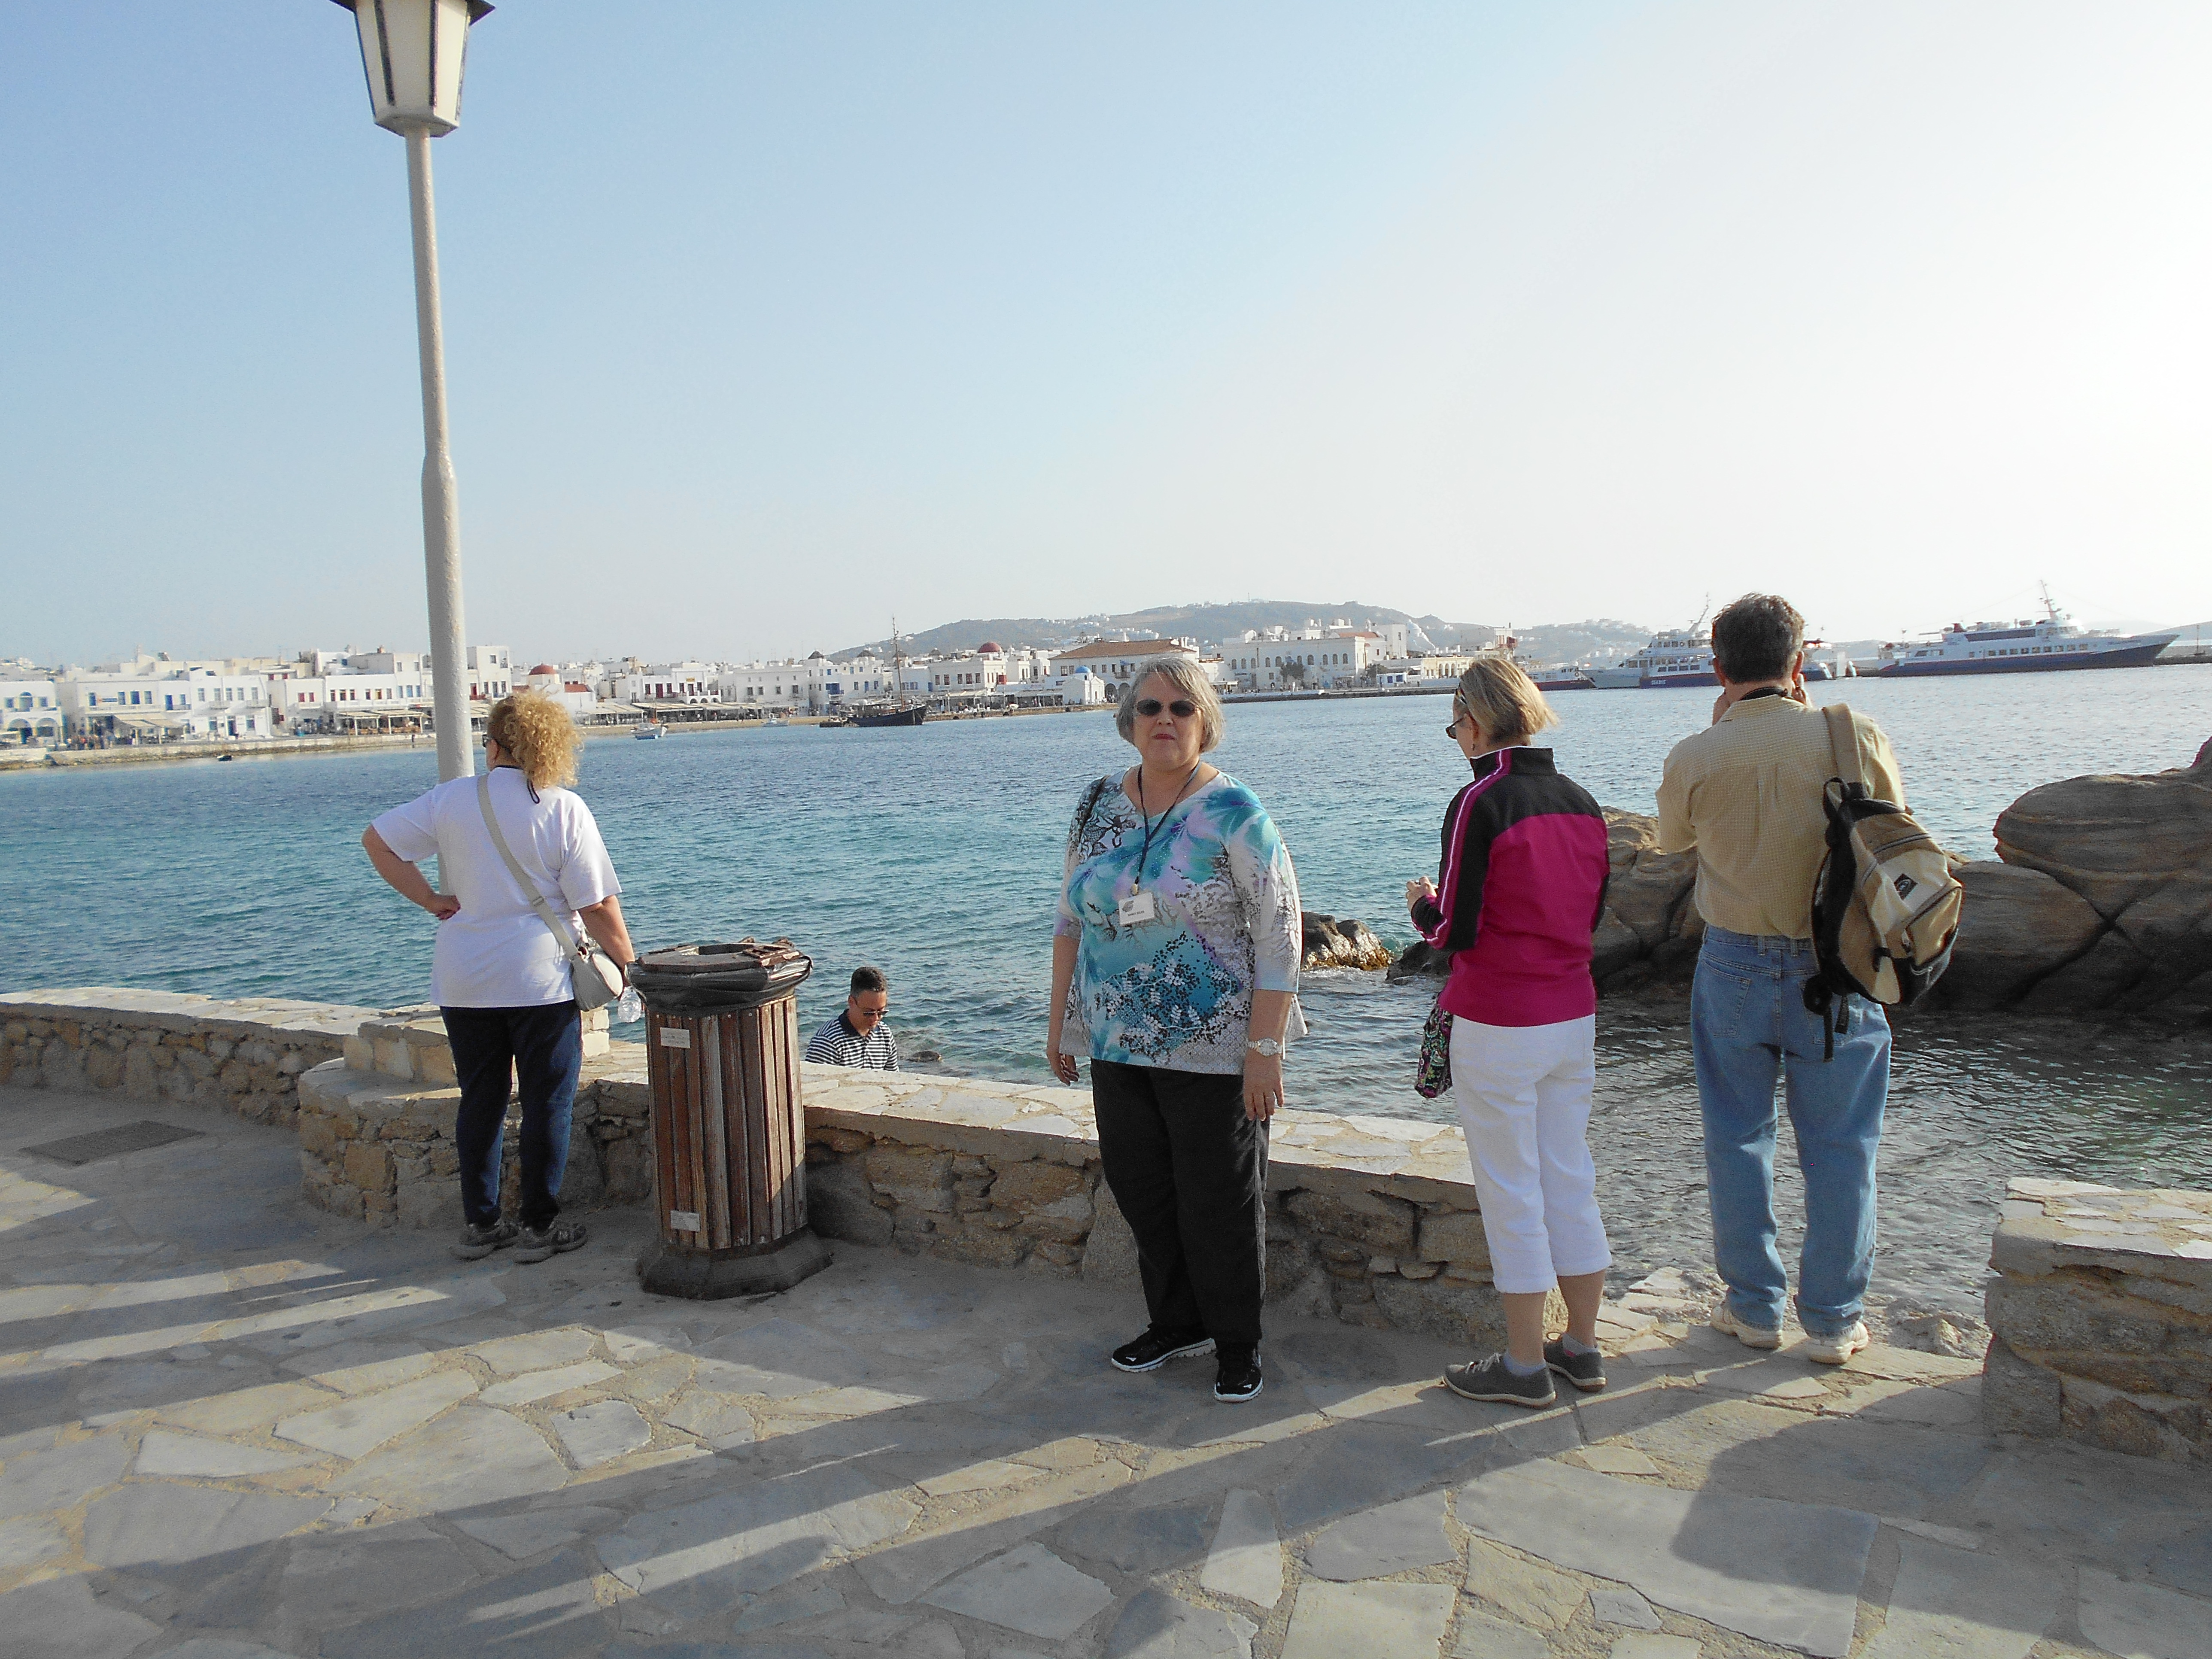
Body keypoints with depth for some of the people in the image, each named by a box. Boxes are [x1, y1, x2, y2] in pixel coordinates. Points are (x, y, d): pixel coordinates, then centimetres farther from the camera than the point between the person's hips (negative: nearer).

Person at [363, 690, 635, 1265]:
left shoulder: (452, 798, 2)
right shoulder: (565, 809, -8)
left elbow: (377, 840, 5)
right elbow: (598, 906, -10)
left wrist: (430, 900, 5)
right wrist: (629, 964, 0)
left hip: (464, 982, 4)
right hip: (540, 980, -4)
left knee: (480, 1102, 14)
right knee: (546, 1105, 6)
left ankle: (479, 1224, 20)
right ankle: (538, 1227, 10)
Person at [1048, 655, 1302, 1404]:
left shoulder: (1234, 815, -12)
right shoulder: (1098, 804, 4)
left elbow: (1278, 936, -13)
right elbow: (1071, 919, 13)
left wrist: (1264, 1048, -17)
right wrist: (1061, 1020, 12)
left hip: (1214, 1050, -5)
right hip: (1117, 1045, 5)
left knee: (1219, 1202, 6)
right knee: (1141, 1191, 15)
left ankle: (1237, 1341, 27)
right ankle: (1177, 1322, 35)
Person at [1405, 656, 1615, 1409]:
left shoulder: (1480, 804, -16)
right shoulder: (1581, 802, 4)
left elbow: (1454, 931, -16)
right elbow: (1590, 916, 13)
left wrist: (1422, 902, 5)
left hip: (1498, 1029, -7)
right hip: (1574, 1017, 7)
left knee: (1512, 1192, 4)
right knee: (1571, 1180, 16)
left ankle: (1525, 1366, 16)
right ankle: (1582, 1347, 29)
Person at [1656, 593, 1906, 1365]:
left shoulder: (1694, 758, -10)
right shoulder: (1853, 735, -12)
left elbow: (1671, 839, 10)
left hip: (1735, 964, 0)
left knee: (1738, 1138, 14)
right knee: (1838, 1147, 11)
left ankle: (1753, 1308, 23)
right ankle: (1833, 1321, 20)